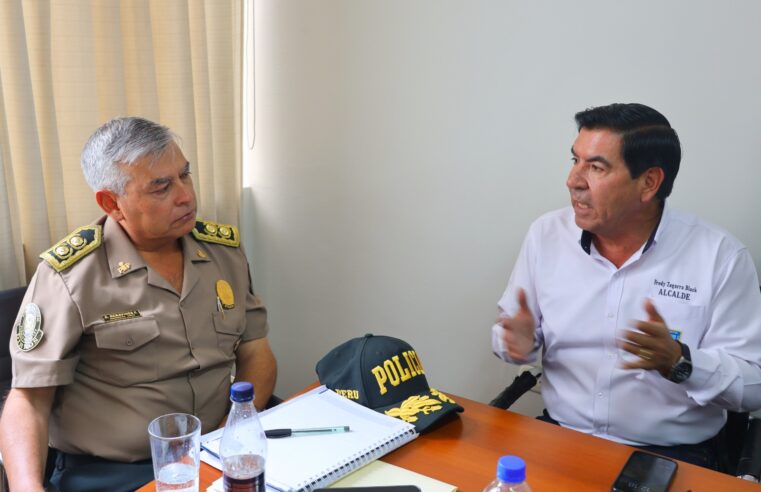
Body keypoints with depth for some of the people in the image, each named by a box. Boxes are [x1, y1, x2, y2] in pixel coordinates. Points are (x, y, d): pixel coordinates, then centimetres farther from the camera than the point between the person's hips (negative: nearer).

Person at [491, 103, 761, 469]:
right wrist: (518, 341, -14)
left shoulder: (720, 256, -9)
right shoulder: (546, 233, 0)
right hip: (559, 437, 2)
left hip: (670, 455, -1)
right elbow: (508, 328, 8)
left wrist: (679, 362, -25)